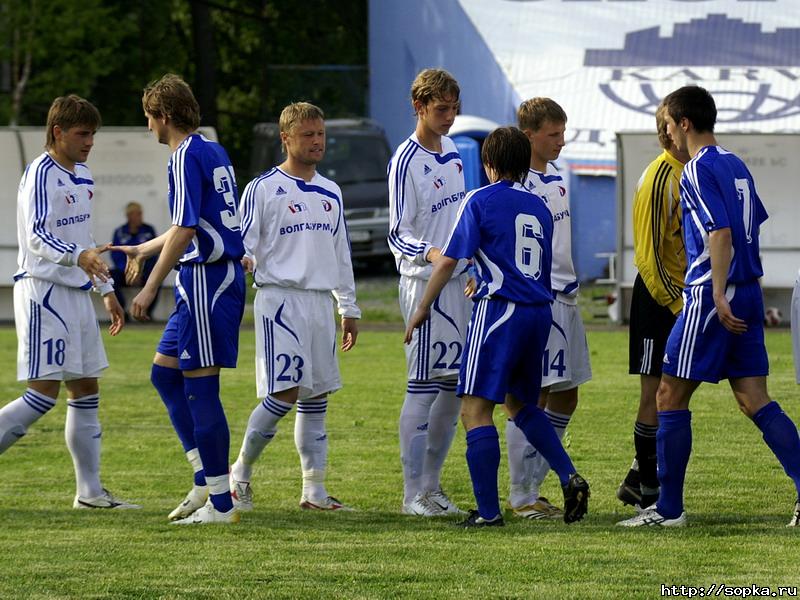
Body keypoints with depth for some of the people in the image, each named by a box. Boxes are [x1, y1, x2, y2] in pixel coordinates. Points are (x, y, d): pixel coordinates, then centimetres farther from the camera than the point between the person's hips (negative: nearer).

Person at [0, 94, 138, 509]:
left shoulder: (82, 176, 15)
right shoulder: (41, 174, -12)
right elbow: (36, 237, -24)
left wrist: (106, 289, 26)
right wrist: (78, 257, -39)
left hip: (77, 294, 9)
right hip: (43, 292, -9)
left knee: (86, 392, 8)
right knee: (44, 393, -13)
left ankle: (90, 491, 11)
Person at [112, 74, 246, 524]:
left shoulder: (186, 157, -13)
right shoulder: (214, 152, 16)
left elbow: (185, 230, -20)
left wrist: (151, 287, -17)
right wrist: (142, 250, 40)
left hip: (207, 279, -10)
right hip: (222, 274, 10)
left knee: (200, 386, -6)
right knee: (164, 372, 16)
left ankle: (221, 503, -4)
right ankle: (207, 477, 14)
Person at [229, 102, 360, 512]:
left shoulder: (330, 194, 16)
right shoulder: (263, 189, -3)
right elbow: (243, 243, -6)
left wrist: (349, 308, 20)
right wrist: (244, 262, -29)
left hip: (320, 301, 6)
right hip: (280, 298, -6)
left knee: (317, 397, 6)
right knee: (285, 393, -14)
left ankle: (314, 490, 9)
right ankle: (240, 472, 2)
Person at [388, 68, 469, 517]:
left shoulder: (452, 151, 11)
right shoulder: (406, 162, -12)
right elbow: (398, 235, -14)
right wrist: (430, 254, -33)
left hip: (458, 282, 8)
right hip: (424, 284, -8)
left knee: (455, 387, 9)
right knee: (424, 387, -7)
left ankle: (432, 484, 18)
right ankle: (414, 493, -3)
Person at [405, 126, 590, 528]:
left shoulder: (481, 201, -3)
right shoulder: (538, 207, 15)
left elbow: (448, 262, -6)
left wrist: (422, 308, 3)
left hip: (499, 312, -7)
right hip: (539, 313, 7)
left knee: (476, 409, -5)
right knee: (520, 404, 24)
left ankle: (488, 511, -12)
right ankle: (569, 478, 8)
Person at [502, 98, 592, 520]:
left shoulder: (556, 178, 14)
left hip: (564, 298, 9)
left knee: (565, 398, 12)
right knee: (532, 397, -6)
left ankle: (533, 484, 20)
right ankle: (522, 497, 0)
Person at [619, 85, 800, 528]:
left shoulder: (698, 171, -11)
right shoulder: (736, 166, 15)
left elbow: (720, 234, -20)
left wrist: (718, 296, -24)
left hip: (712, 299, -8)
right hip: (748, 295, 8)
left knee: (670, 396, 1)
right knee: (754, 400, 5)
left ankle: (669, 508, 4)